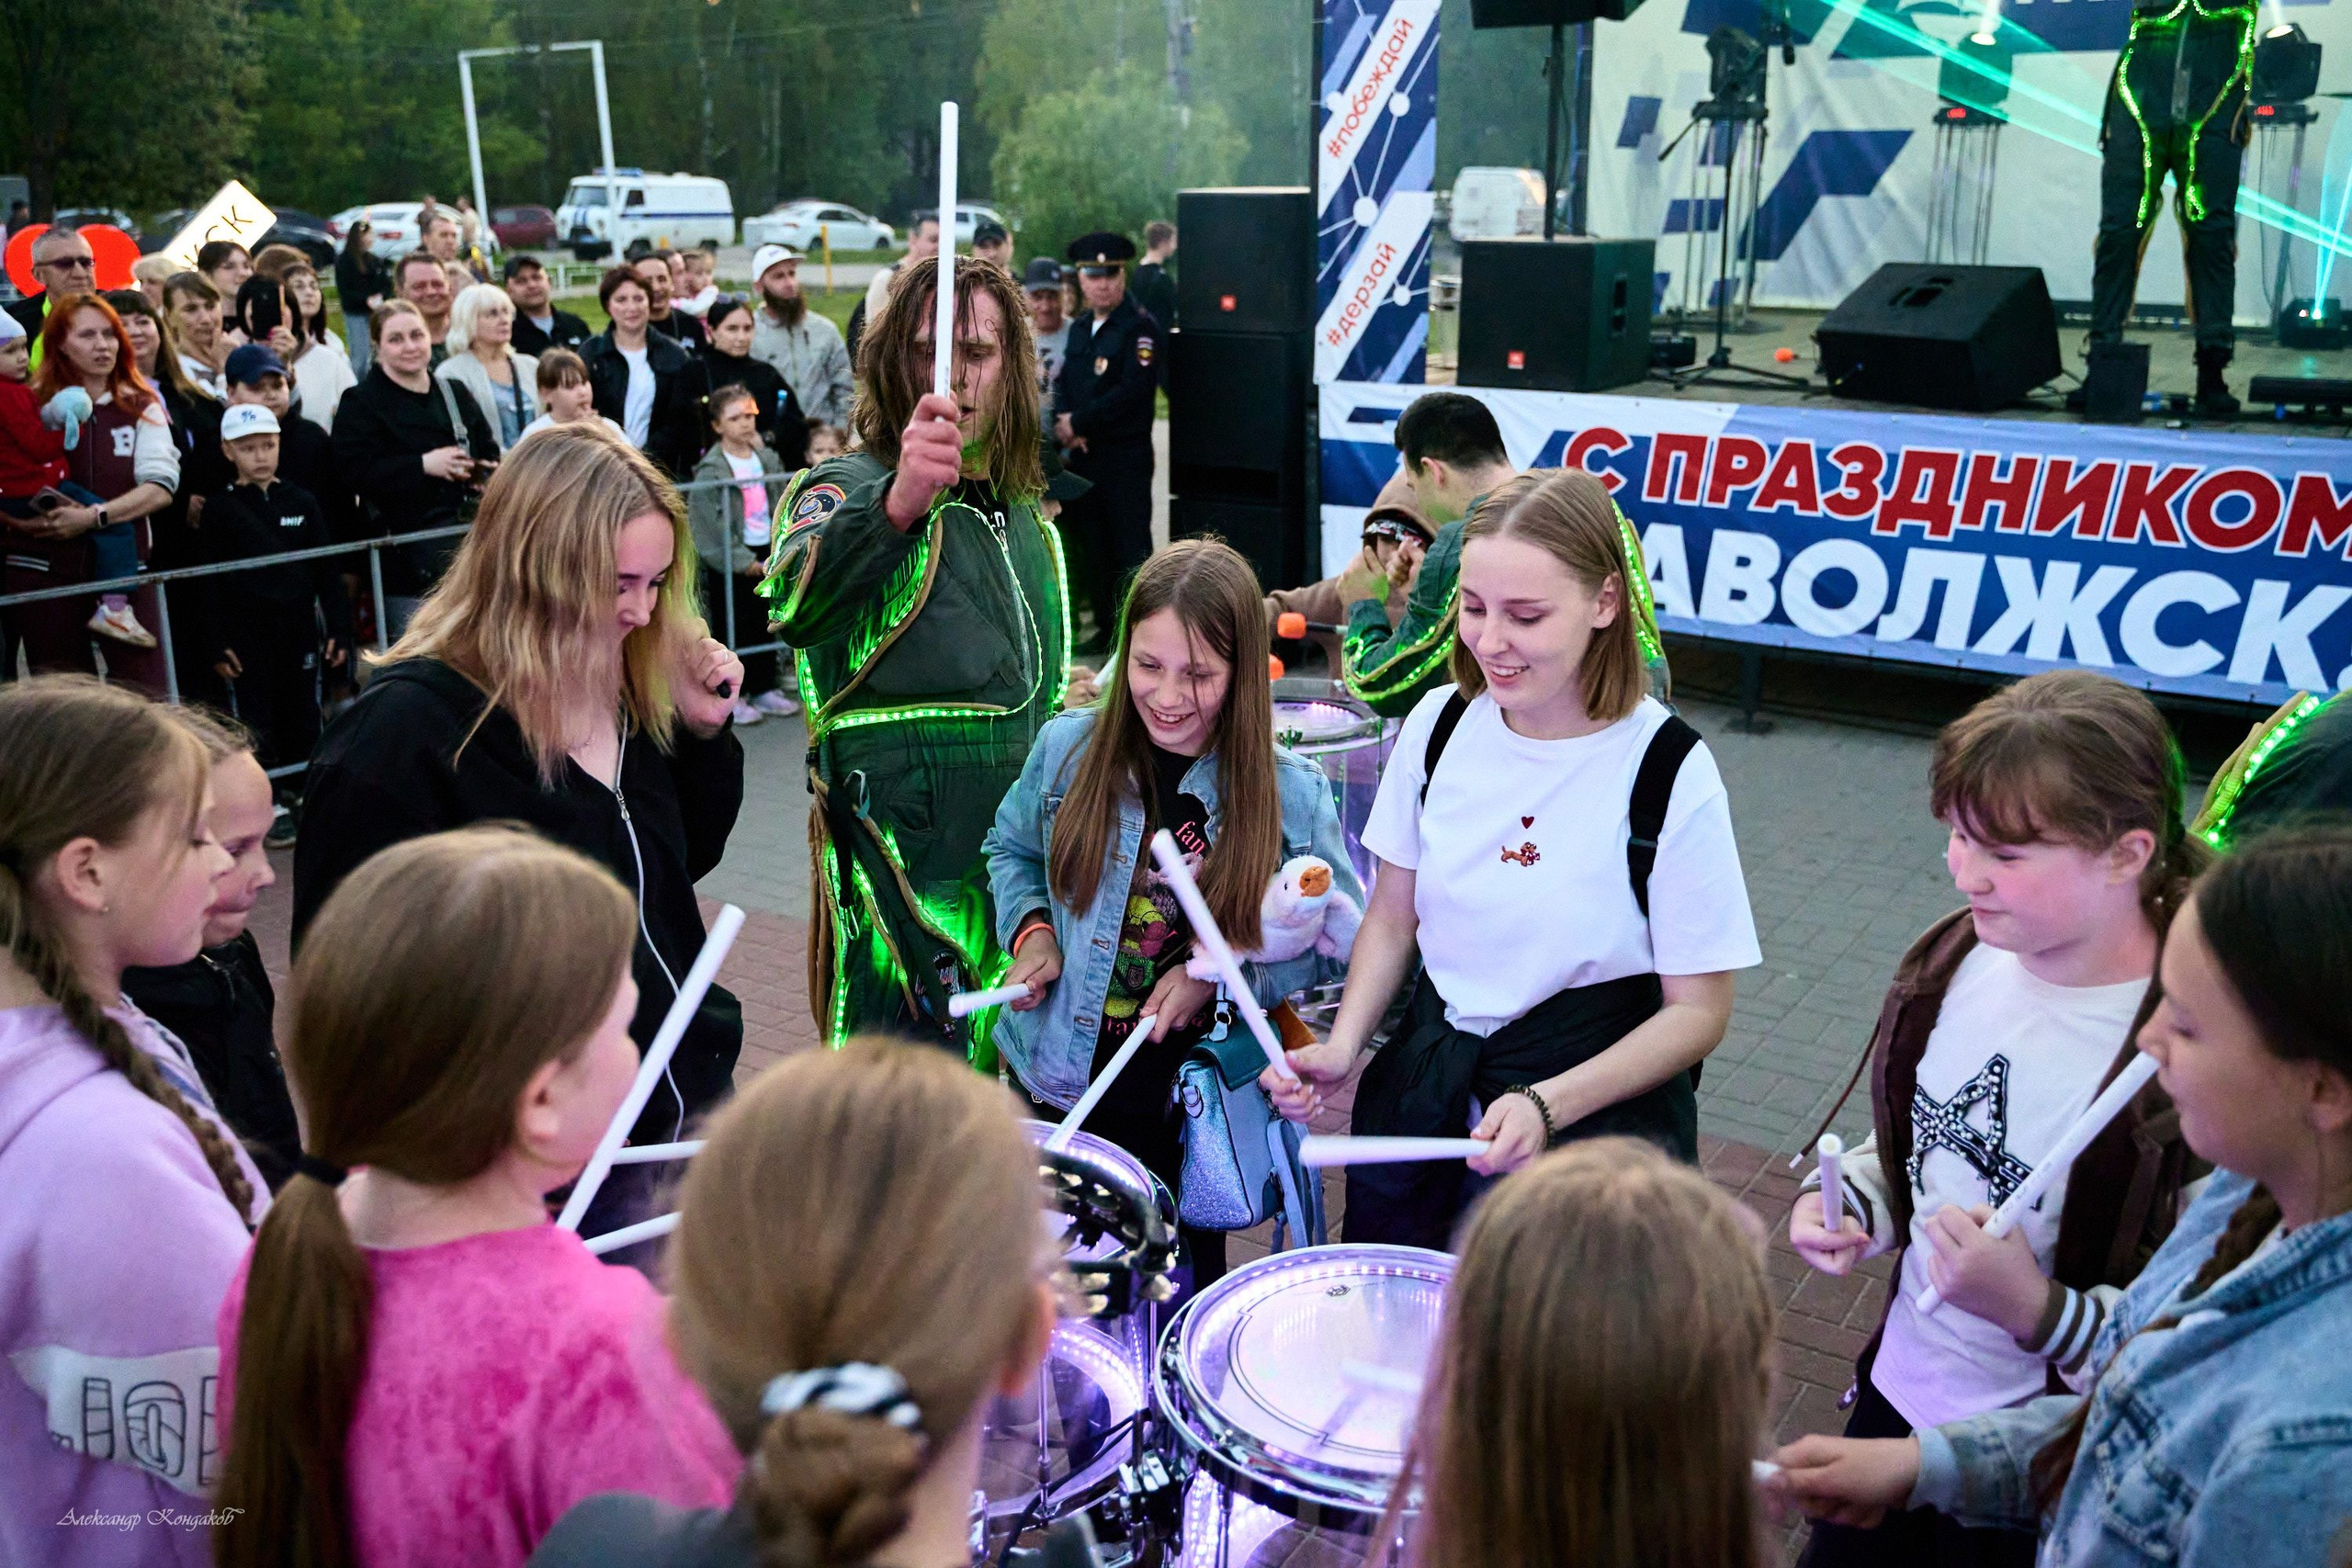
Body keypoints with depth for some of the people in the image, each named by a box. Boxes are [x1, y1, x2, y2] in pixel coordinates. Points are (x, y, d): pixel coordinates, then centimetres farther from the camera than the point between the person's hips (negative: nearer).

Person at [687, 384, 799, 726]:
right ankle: (731, 695, 9)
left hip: (767, 555, 5)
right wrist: (746, 563, -14)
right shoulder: (710, 472, -10)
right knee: (734, 627, 0)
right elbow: (711, 528, -13)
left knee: (765, 622, 11)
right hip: (729, 563, -5)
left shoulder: (768, 459, 7)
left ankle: (764, 688, 22)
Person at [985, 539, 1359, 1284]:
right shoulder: (1068, 749, -8)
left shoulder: (1290, 794, -14)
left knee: (1182, 1283, 17)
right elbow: (1010, 848, 11)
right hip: (1064, 1076, 2)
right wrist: (1030, 929, -7)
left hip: (1196, 1103, -2)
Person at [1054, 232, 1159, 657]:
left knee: (1130, 546, -5)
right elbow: (1064, 382, 15)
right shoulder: (1080, 328, 15)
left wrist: (1079, 423, -15)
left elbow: (1132, 390, -19)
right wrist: (1064, 422, -7)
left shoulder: (1140, 327, -9)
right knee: (1091, 546, 11)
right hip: (1082, 455, 7)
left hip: (1125, 457, -7)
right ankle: (1106, 627, 21)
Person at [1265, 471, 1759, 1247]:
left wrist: (1546, 1105, -23)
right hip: (1424, 1088, 4)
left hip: (1595, 1107, -4)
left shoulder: (1670, 772, -18)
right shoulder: (1441, 722, -5)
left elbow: (1697, 1009, -12)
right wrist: (1341, 1047, -9)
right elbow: (1393, 915, 6)